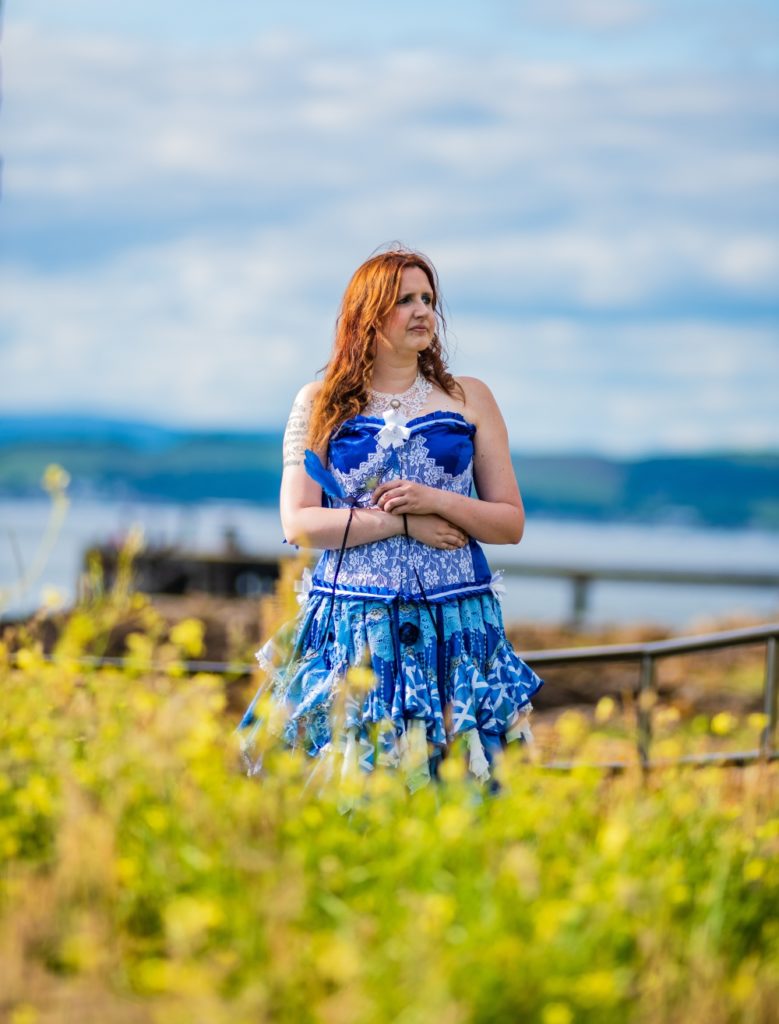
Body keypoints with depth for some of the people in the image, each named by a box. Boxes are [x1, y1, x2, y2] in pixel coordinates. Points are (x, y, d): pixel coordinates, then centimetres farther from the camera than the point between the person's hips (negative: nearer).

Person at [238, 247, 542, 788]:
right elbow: (298, 524, -2)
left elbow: (512, 523, 8)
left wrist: (437, 501, -9)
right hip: (352, 623, -1)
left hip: (455, 626, 1)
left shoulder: (469, 399, 10)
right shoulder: (320, 405, 7)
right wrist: (401, 523, -9)